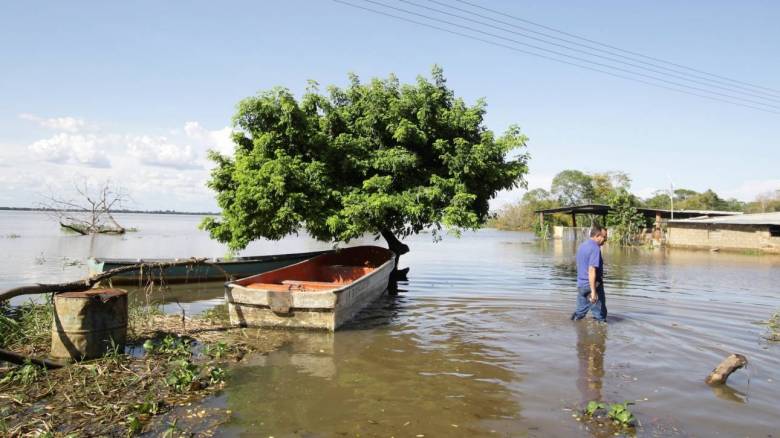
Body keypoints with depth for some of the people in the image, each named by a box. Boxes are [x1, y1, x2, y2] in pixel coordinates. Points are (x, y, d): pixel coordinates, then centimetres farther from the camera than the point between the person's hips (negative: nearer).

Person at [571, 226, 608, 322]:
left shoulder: (582, 246, 11)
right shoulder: (595, 248, -18)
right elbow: (591, 271, -25)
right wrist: (593, 291, -25)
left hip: (580, 285, 9)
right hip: (593, 285, -9)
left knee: (580, 312, 15)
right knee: (600, 316, 3)